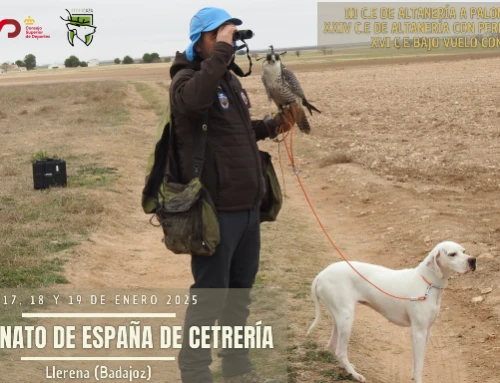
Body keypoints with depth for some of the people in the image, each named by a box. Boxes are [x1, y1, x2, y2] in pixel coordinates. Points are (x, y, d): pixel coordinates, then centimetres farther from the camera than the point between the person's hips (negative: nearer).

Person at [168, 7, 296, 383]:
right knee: (210, 296, -1)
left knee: (240, 292, 18)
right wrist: (221, 50, -31)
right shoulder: (187, 79, -11)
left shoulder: (231, 80, 13)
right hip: (216, 210, -8)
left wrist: (271, 126, 10)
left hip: (248, 207, 8)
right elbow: (194, 100, -37)